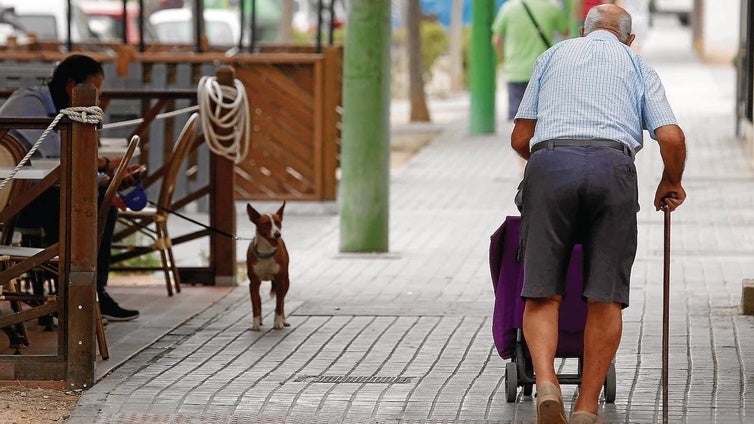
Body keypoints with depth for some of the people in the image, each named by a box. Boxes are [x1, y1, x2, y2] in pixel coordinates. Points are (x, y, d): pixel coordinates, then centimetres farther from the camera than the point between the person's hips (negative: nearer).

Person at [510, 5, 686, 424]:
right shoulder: (638, 67, 23)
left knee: (542, 293, 2)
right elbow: (672, 137, 8)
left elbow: (520, 139, 22)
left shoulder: (553, 56, 27)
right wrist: (671, 183, 26)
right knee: (605, 298, 5)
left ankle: (546, 381, -21)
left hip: (549, 163, 1)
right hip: (612, 167, -1)